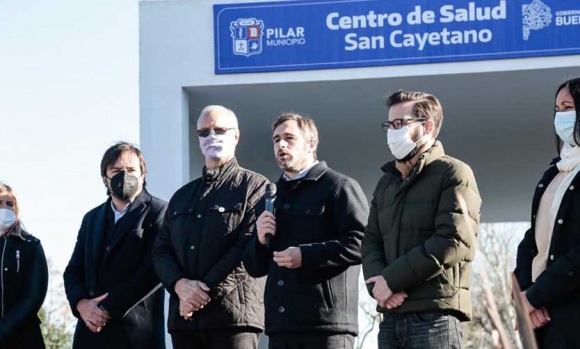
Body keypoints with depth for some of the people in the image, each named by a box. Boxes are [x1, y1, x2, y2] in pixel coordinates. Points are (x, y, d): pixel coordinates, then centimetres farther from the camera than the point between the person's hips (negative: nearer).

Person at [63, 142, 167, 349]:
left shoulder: (158, 212, 0)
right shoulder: (92, 218, 21)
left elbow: (154, 270, -11)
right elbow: (73, 271, 16)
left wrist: (110, 308, -14)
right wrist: (81, 303, -6)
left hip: (136, 332, -5)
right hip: (91, 331, 5)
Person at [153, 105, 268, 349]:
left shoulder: (255, 187, 4)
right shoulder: (182, 196, 23)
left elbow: (249, 248, -8)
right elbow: (161, 250, 14)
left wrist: (208, 291, -12)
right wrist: (180, 284, -7)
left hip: (234, 313, -6)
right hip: (184, 314, 6)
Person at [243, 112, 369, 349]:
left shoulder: (338, 187, 2)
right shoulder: (272, 197, 23)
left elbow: (360, 244, -12)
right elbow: (254, 267, 24)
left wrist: (307, 255, -17)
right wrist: (261, 242, 3)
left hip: (327, 323, -7)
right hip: (281, 324, 7)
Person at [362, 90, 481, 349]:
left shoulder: (453, 174, -1)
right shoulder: (386, 183, 22)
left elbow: (453, 241, -13)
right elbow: (371, 242, 15)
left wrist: (392, 279, -13)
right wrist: (377, 281, -8)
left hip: (435, 314, -7)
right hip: (391, 315, 7)